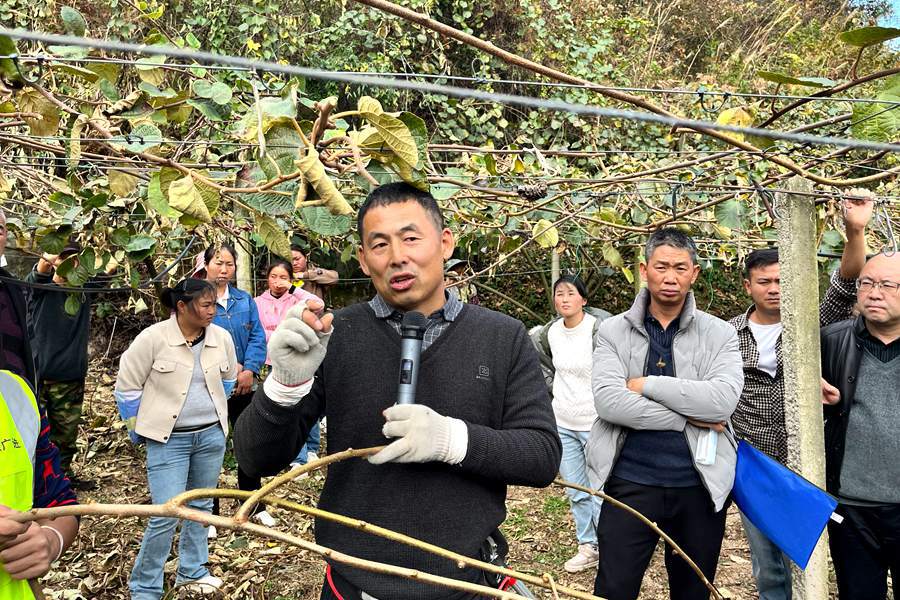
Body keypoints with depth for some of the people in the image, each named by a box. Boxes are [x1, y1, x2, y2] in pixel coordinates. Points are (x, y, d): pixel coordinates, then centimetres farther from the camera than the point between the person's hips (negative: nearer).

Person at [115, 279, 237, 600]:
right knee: (166, 514, -6)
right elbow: (127, 386, -5)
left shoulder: (222, 337, -4)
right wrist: (141, 428, 1)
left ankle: (191, 570, 36)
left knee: (201, 505, 16)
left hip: (211, 436, 5)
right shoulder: (153, 338, -16)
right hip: (168, 440, -5)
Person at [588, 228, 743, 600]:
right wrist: (686, 419, -15)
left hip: (701, 486, 1)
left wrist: (646, 385, -14)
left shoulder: (720, 334, 1)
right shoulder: (613, 331, 0)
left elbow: (723, 400, -16)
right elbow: (607, 401, -15)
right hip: (631, 484, -1)